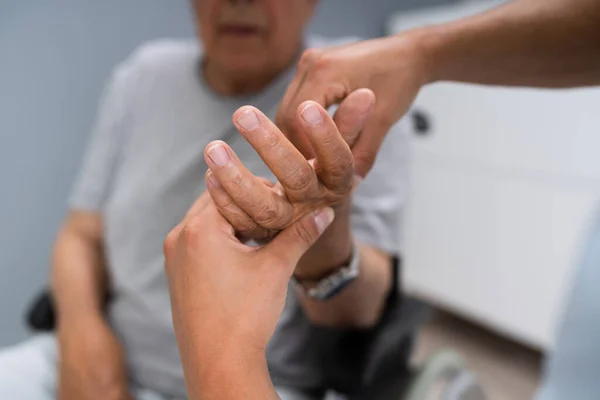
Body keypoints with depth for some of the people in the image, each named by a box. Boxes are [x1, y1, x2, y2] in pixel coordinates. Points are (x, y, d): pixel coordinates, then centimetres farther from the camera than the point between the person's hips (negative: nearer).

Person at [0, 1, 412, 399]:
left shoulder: (360, 88, -8)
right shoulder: (142, 77, 5)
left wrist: (326, 255, -37)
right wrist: (81, 328, -11)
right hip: (104, 360, 4)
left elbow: (362, 308, -15)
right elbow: (82, 234, 9)